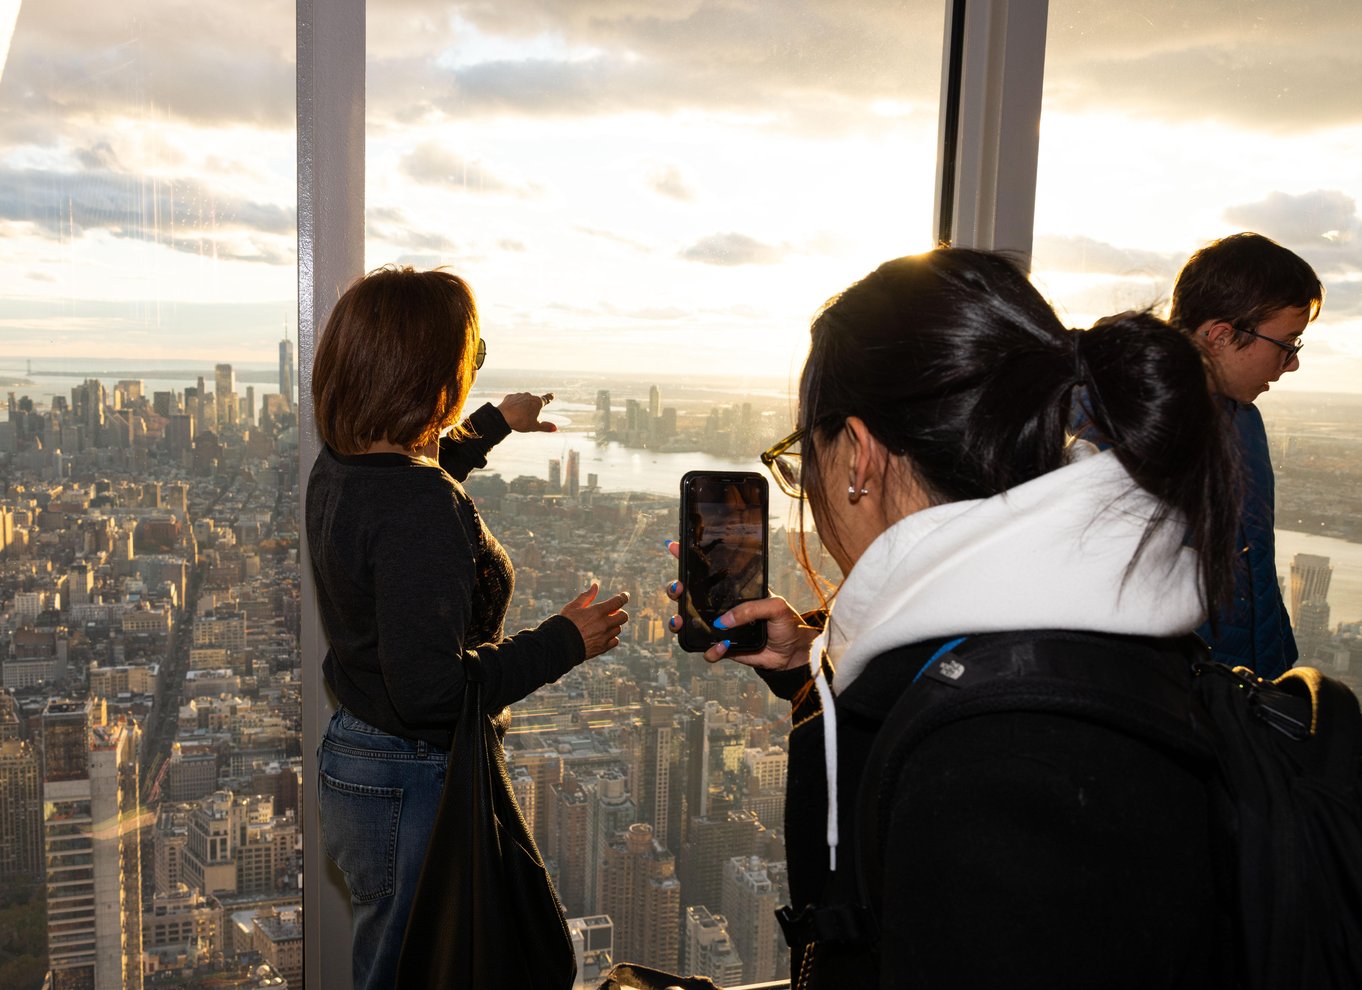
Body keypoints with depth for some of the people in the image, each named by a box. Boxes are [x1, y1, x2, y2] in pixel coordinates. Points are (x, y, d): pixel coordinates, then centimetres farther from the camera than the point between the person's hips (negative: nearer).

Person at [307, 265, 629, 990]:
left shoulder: (337, 469, 1)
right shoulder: (421, 509, -28)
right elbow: (430, 689, -30)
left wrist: (496, 423, 37)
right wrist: (566, 641, -19)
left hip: (350, 758, 9)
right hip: (415, 787, -9)